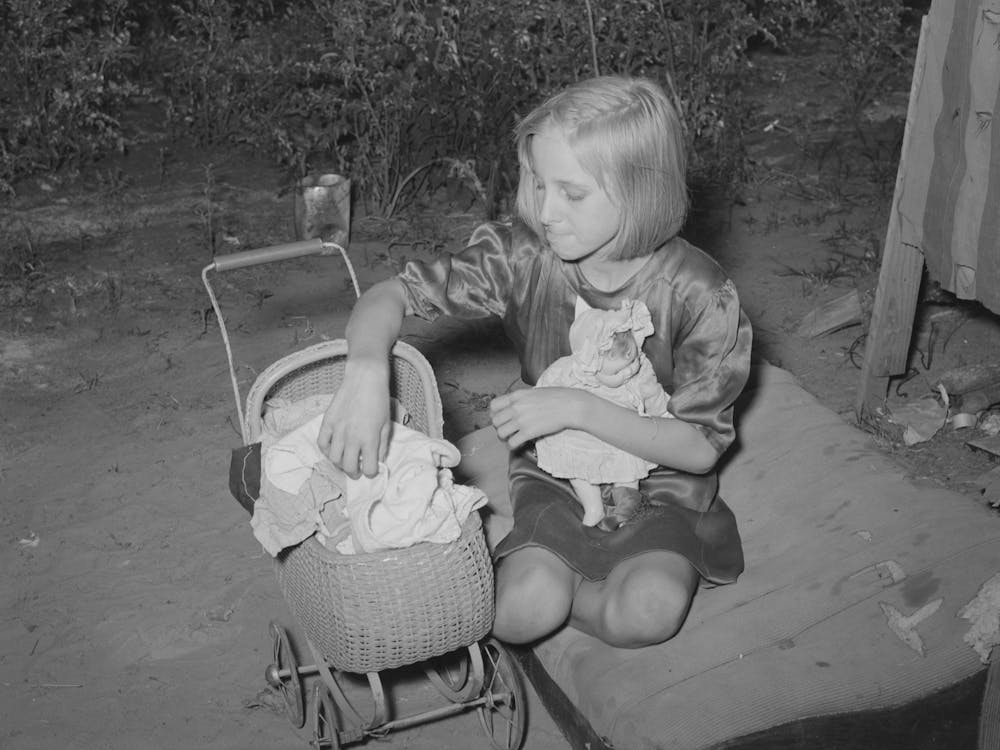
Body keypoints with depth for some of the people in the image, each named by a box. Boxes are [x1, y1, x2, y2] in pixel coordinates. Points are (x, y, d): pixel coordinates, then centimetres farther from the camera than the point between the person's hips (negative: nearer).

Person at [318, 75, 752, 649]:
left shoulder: (700, 294, -22)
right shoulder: (523, 254, -16)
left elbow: (701, 447, -16)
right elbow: (391, 295, -14)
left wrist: (579, 408, -27)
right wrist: (367, 370, -37)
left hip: (660, 477, -1)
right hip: (554, 472, 1)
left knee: (648, 614, -28)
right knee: (516, 614, -23)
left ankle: (557, 592, 2)